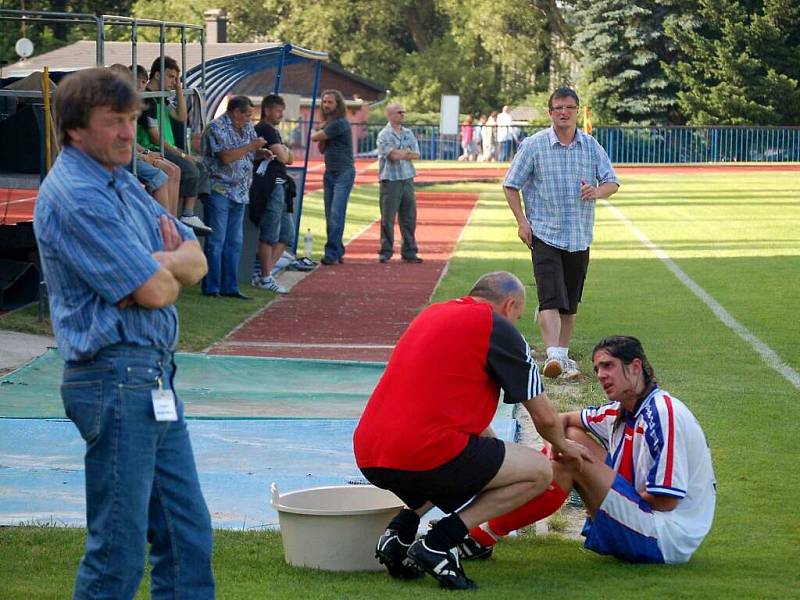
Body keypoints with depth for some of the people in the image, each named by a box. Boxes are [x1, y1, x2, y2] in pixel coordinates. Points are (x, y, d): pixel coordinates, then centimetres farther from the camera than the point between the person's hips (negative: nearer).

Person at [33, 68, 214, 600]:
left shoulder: (122, 182, 15)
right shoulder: (75, 196, -16)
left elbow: (196, 261, 11)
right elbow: (155, 290, -18)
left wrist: (156, 266, -10)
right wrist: (167, 270, 4)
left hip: (155, 377, 10)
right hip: (116, 379, -10)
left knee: (188, 533, 14)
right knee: (120, 550, -4)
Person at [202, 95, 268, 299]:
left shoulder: (247, 128, 14)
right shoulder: (217, 127, -11)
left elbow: (250, 154, 24)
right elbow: (226, 156, -21)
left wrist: (262, 153, 2)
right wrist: (251, 146, -15)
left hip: (240, 193, 8)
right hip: (219, 190, -8)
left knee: (234, 242, 10)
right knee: (216, 241, -6)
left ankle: (229, 287, 15)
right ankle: (211, 288, -3)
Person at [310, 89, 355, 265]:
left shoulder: (340, 123, -14)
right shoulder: (328, 123, 15)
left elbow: (314, 138, -13)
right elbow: (322, 149, 18)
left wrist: (318, 131, 11)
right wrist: (321, 129, 2)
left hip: (344, 173, -9)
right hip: (329, 172, 9)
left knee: (336, 214, -15)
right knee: (330, 216, 8)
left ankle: (332, 254, -19)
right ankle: (338, 251, 14)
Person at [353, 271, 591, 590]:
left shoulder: (433, 313, 24)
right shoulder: (497, 328, 1)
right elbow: (545, 417, 8)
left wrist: (494, 447, 49)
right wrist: (562, 445, 30)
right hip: (424, 454, -8)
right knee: (538, 471, 8)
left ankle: (399, 532, 13)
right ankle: (436, 546, -3)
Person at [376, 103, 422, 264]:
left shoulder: (408, 133, 13)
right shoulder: (384, 134, -6)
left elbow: (416, 154, 5)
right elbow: (393, 155, -17)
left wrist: (400, 153, -9)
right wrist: (407, 151, 0)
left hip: (407, 179, 5)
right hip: (390, 180, -5)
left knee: (409, 217, 6)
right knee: (388, 218, -3)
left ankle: (409, 252, 13)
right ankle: (385, 252, 4)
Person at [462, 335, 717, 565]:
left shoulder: (663, 413, -18)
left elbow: (666, 501, -22)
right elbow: (563, 420, 21)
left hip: (667, 540, -10)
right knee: (572, 436, 11)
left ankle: (484, 538, -13)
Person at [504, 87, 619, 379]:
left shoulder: (592, 146, 6)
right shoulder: (533, 145, -3)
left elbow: (612, 182, 7)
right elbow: (511, 185, 2)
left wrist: (597, 191, -16)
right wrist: (522, 221, -8)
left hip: (580, 237, 4)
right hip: (545, 234, -4)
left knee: (571, 302, 11)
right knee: (551, 298, -17)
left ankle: (564, 355, 22)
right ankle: (553, 355, -28)